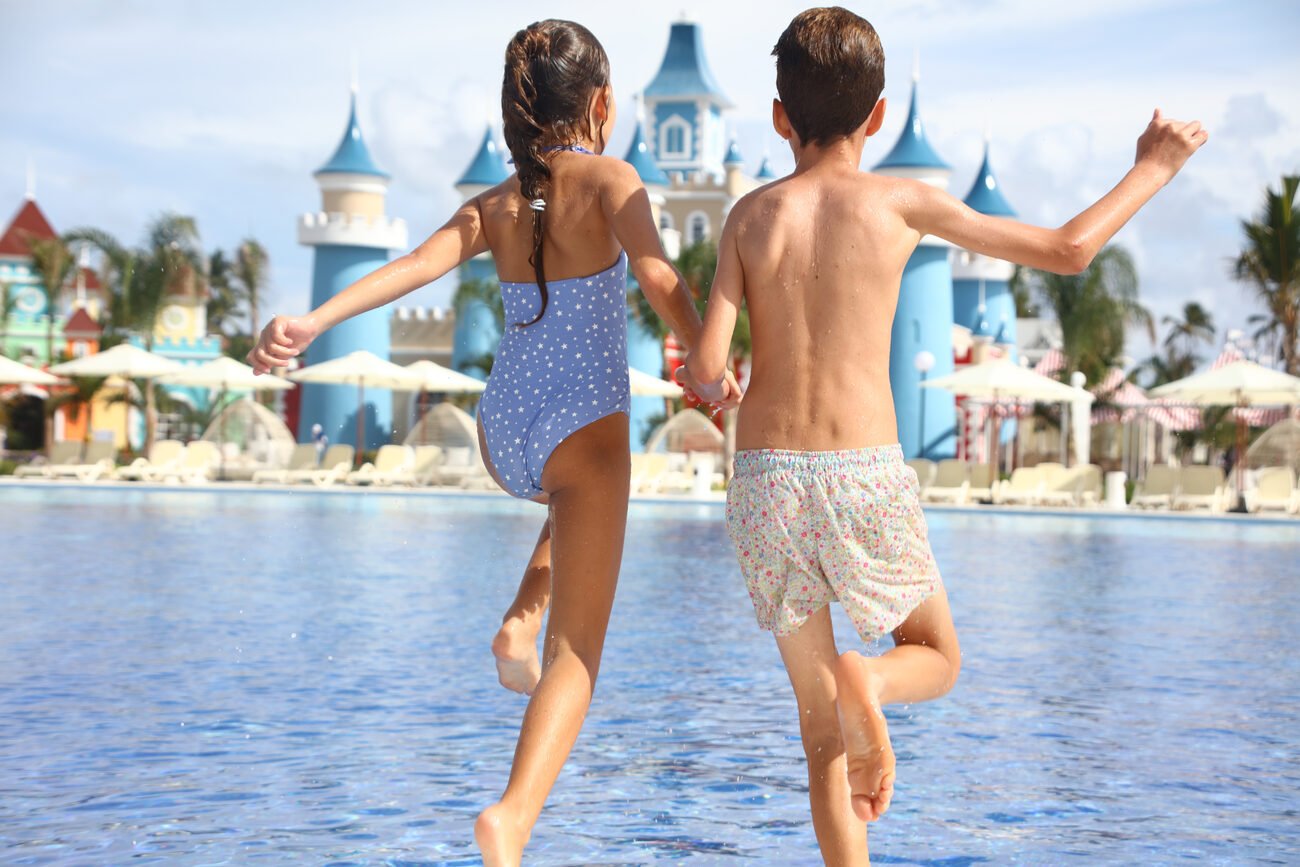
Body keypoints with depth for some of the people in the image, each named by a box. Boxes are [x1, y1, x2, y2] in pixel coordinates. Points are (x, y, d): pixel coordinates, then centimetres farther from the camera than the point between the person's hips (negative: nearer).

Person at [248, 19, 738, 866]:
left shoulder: (492, 205, 9)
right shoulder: (609, 179, -5)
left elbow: (414, 265, -9)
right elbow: (657, 276, -23)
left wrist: (312, 322, -19)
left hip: (503, 438, 6)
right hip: (581, 436, -6)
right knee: (577, 657, -4)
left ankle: (521, 626, 22)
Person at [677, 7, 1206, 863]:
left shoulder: (752, 215, 4)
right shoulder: (901, 201, -1)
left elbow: (705, 370, -5)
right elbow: (1068, 249, 5)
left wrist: (710, 380, 20)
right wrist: (1153, 169, 20)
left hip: (765, 479, 2)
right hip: (865, 477, -2)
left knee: (821, 727, 15)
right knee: (938, 659, 22)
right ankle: (869, 681, -12)